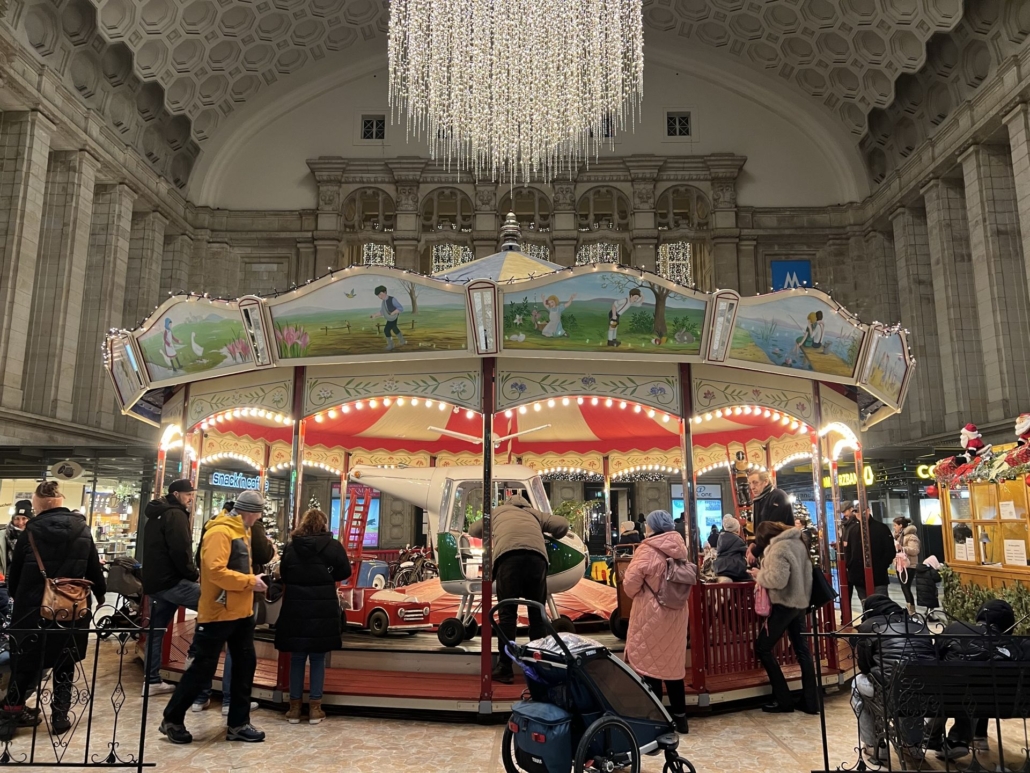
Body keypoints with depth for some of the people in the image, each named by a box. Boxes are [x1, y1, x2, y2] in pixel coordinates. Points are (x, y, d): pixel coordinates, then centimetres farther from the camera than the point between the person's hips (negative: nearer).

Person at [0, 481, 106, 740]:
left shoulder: (32, 529, -7)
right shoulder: (82, 529, -2)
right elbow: (93, 567, 4)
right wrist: (100, 593, 19)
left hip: (34, 607, -1)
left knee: (26, 662, 14)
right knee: (64, 664, 12)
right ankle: (60, 717, 15)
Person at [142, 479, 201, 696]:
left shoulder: (156, 515, 22)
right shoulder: (175, 515, -10)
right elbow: (180, 550, -20)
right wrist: (193, 574, -8)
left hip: (155, 581, 10)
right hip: (171, 580, -10)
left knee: (156, 629, 11)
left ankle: (152, 680, 15)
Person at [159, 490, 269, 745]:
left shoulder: (240, 531, 13)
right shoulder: (220, 532, -18)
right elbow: (216, 571, -28)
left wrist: (253, 579, 3)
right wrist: (250, 581, -22)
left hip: (241, 612, 9)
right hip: (218, 614, -9)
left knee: (245, 665, 10)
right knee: (202, 669, 2)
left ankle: (238, 724, 19)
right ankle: (172, 720, 20)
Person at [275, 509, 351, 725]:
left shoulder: (291, 547, 1)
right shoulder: (333, 546, -5)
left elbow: (283, 574, 7)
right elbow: (344, 572, 2)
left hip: (295, 610, 2)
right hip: (322, 611, -1)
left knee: (297, 659, 11)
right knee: (318, 659, 8)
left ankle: (295, 707, 16)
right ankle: (314, 708, 11)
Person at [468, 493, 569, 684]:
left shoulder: (498, 511, 37)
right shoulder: (534, 513, 38)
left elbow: (474, 530, 46)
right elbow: (563, 525, 30)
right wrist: (553, 538, 50)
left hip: (508, 555, -1)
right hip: (536, 555, 2)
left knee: (507, 614, 6)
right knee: (537, 614, 13)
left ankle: (505, 669, 5)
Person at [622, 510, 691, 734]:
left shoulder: (647, 550, -16)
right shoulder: (680, 547, 2)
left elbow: (631, 582, -18)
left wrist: (634, 593, 3)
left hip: (651, 614, -6)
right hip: (676, 613, 6)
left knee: (649, 663, 6)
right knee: (673, 663, 15)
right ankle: (680, 716, 23)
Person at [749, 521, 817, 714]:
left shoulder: (778, 548, -19)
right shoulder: (797, 542, 9)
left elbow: (778, 579, -27)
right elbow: (803, 572, 16)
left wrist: (759, 575, -11)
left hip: (784, 605, -9)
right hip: (800, 603, 9)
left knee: (763, 649, 1)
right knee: (802, 650, 12)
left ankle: (783, 700, 3)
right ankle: (811, 702, 15)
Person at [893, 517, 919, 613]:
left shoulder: (911, 536, -12)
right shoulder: (898, 536, 16)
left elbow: (915, 551, -24)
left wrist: (902, 548, -33)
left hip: (908, 566, -9)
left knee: (906, 588, -10)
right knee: (904, 588, 10)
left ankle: (912, 611, -6)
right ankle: (909, 609, 17)